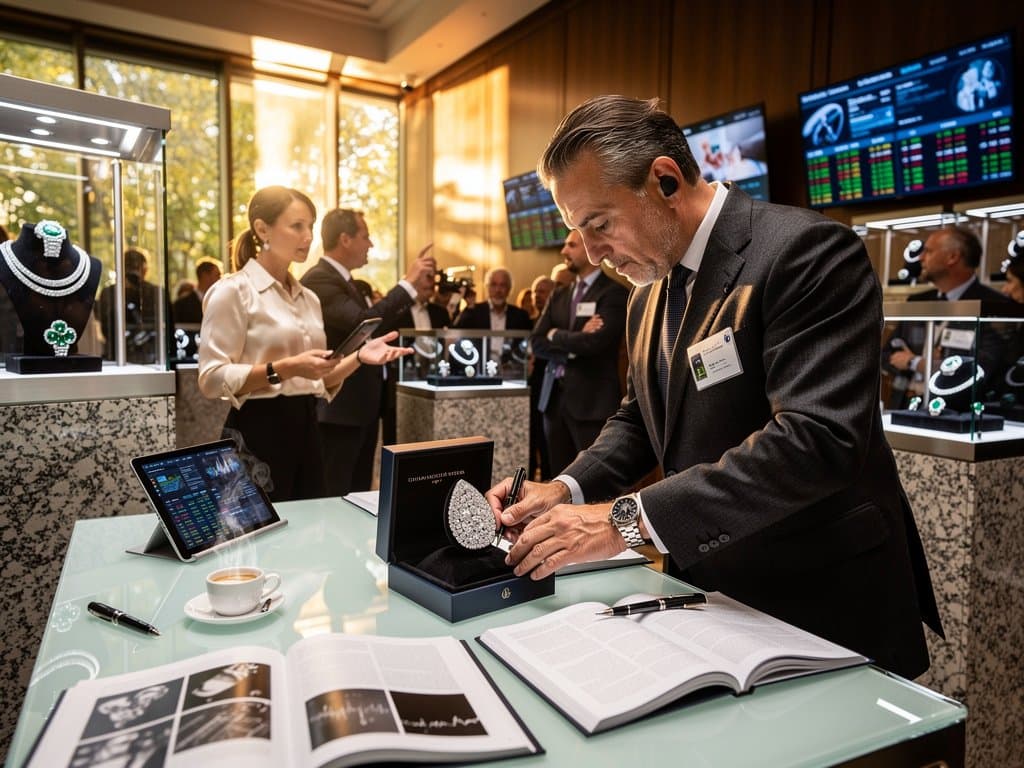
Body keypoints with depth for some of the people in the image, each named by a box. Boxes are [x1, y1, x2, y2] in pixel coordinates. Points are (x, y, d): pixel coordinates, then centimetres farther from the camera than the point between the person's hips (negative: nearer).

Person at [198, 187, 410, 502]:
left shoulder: (308, 297, 14)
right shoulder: (233, 291, -8)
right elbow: (212, 379, -15)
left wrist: (359, 357, 0)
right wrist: (285, 369, -24)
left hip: (305, 430, 7)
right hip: (259, 434, -7)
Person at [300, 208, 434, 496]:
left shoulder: (345, 281, 15)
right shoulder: (319, 280, -17)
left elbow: (381, 325, 18)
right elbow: (363, 323, -31)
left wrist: (415, 285, 13)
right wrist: (408, 284, -22)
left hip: (362, 406, 10)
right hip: (338, 409, -10)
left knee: (359, 495, 17)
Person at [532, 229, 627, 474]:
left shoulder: (613, 291, -6)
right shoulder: (560, 295, 15)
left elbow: (596, 341, -20)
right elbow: (537, 343, 6)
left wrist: (557, 336, -3)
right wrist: (575, 342, -11)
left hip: (592, 400, -6)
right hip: (554, 397, 7)